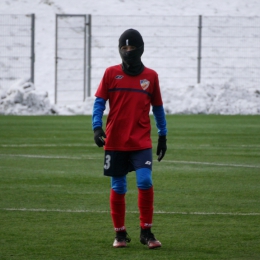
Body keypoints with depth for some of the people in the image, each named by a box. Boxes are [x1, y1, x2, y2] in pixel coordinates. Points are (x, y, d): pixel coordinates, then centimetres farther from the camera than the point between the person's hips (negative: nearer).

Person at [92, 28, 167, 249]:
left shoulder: (151, 76, 6)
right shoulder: (111, 73, 3)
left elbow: (158, 108, 14)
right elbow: (99, 102, 1)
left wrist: (163, 136, 13)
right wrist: (97, 127, -13)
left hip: (141, 142, 0)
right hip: (115, 142, 0)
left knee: (145, 182, -15)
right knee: (118, 189, 4)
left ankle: (146, 232, -4)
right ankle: (120, 234, 18)